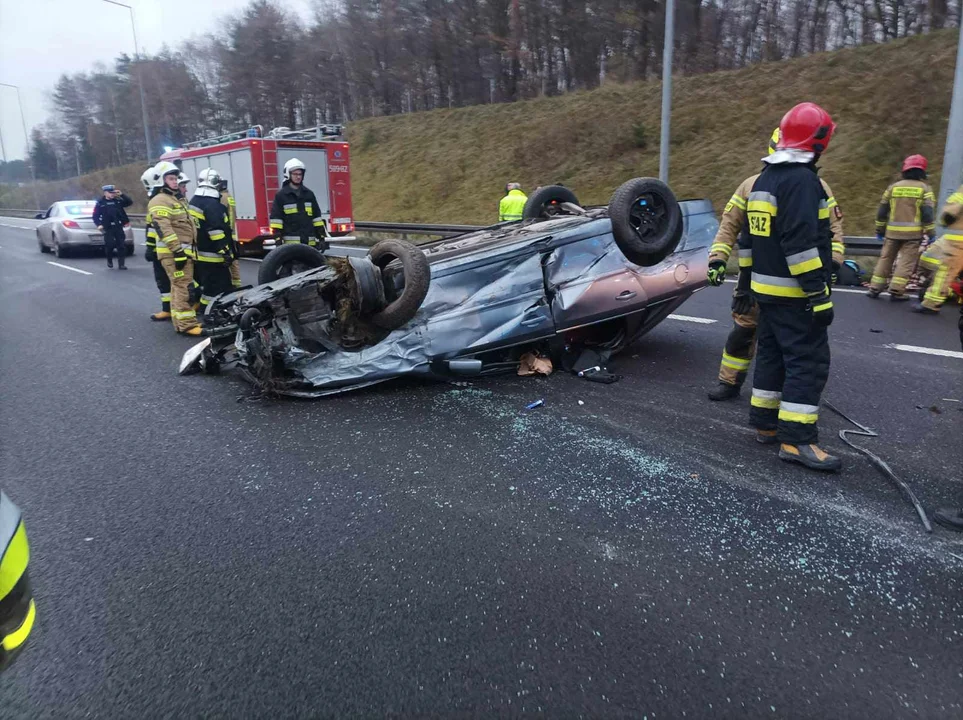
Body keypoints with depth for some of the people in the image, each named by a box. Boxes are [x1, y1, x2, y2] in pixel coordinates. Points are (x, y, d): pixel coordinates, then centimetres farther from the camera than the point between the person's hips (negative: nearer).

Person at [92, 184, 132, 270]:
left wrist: (122, 195, -3)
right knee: (110, 245, -6)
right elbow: (95, 216, -1)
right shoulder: (100, 203, 0)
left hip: (119, 227, 3)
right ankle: (109, 260, 20)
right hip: (108, 228, -3)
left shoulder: (118, 201, 9)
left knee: (122, 245, -2)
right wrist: (99, 224, -14)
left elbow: (130, 202, 6)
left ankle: (121, 264, 3)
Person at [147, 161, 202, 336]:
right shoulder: (160, 201, -11)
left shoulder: (175, 199, 22)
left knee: (179, 287, 13)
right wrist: (178, 251, -26)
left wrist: (186, 250, 25)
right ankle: (187, 324, -14)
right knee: (184, 287, -14)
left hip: (183, 251, 10)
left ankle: (180, 321, 19)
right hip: (174, 252, -10)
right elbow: (163, 229, -22)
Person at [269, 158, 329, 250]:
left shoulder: (309, 194, 14)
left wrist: (322, 237, 9)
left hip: (310, 242, 5)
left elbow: (316, 216, 15)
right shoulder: (281, 195, 0)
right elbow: (276, 218, -3)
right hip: (291, 243, -5)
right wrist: (278, 239, -11)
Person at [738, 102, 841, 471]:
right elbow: (801, 243, -24)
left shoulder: (763, 179, 13)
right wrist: (819, 295, -22)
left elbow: (748, 237, 17)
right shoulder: (801, 180, -17)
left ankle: (765, 424, 22)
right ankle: (796, 440, -5)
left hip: (766, 289, 9)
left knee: (771, 356, 15)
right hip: (794, 294, -9)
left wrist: (745, 282, 22)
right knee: (808, 362, -5)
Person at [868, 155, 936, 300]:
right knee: (906, 262, 0)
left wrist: (880, 229, 16)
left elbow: (882, 211, 8)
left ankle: (875, 289, 9)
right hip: (913, 233, -3)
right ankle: (896, 291, -4)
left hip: (892, 231, 3)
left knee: (885, 259, 10)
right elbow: (927, 214, -7)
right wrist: (930, 233, -2)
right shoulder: (924, 188, 0)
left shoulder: (893, 187, 8)